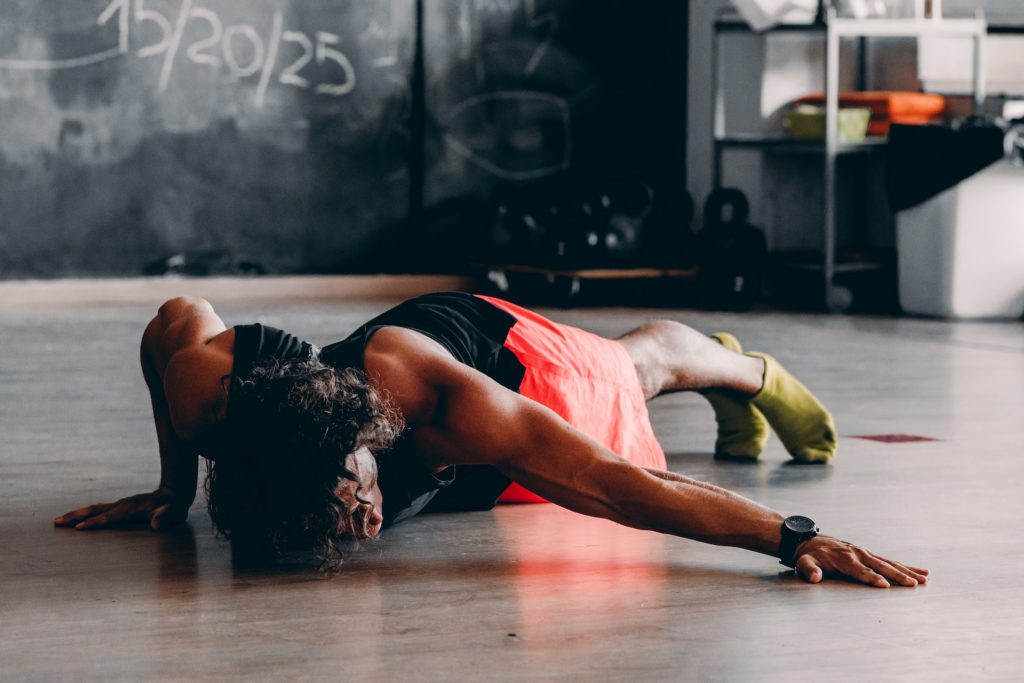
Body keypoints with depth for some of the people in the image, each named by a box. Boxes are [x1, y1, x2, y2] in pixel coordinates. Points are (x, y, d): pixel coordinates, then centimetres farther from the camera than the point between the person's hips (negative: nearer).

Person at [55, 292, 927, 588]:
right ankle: (736, 384, 69)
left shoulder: (441, 404, -51)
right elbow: (182, 312, -19)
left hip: (500, 351, -4)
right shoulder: (203, 399, -43)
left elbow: (617, 486, -51)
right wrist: (174, 491, -13)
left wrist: (794, 537, -57)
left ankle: (746, 370, 66)